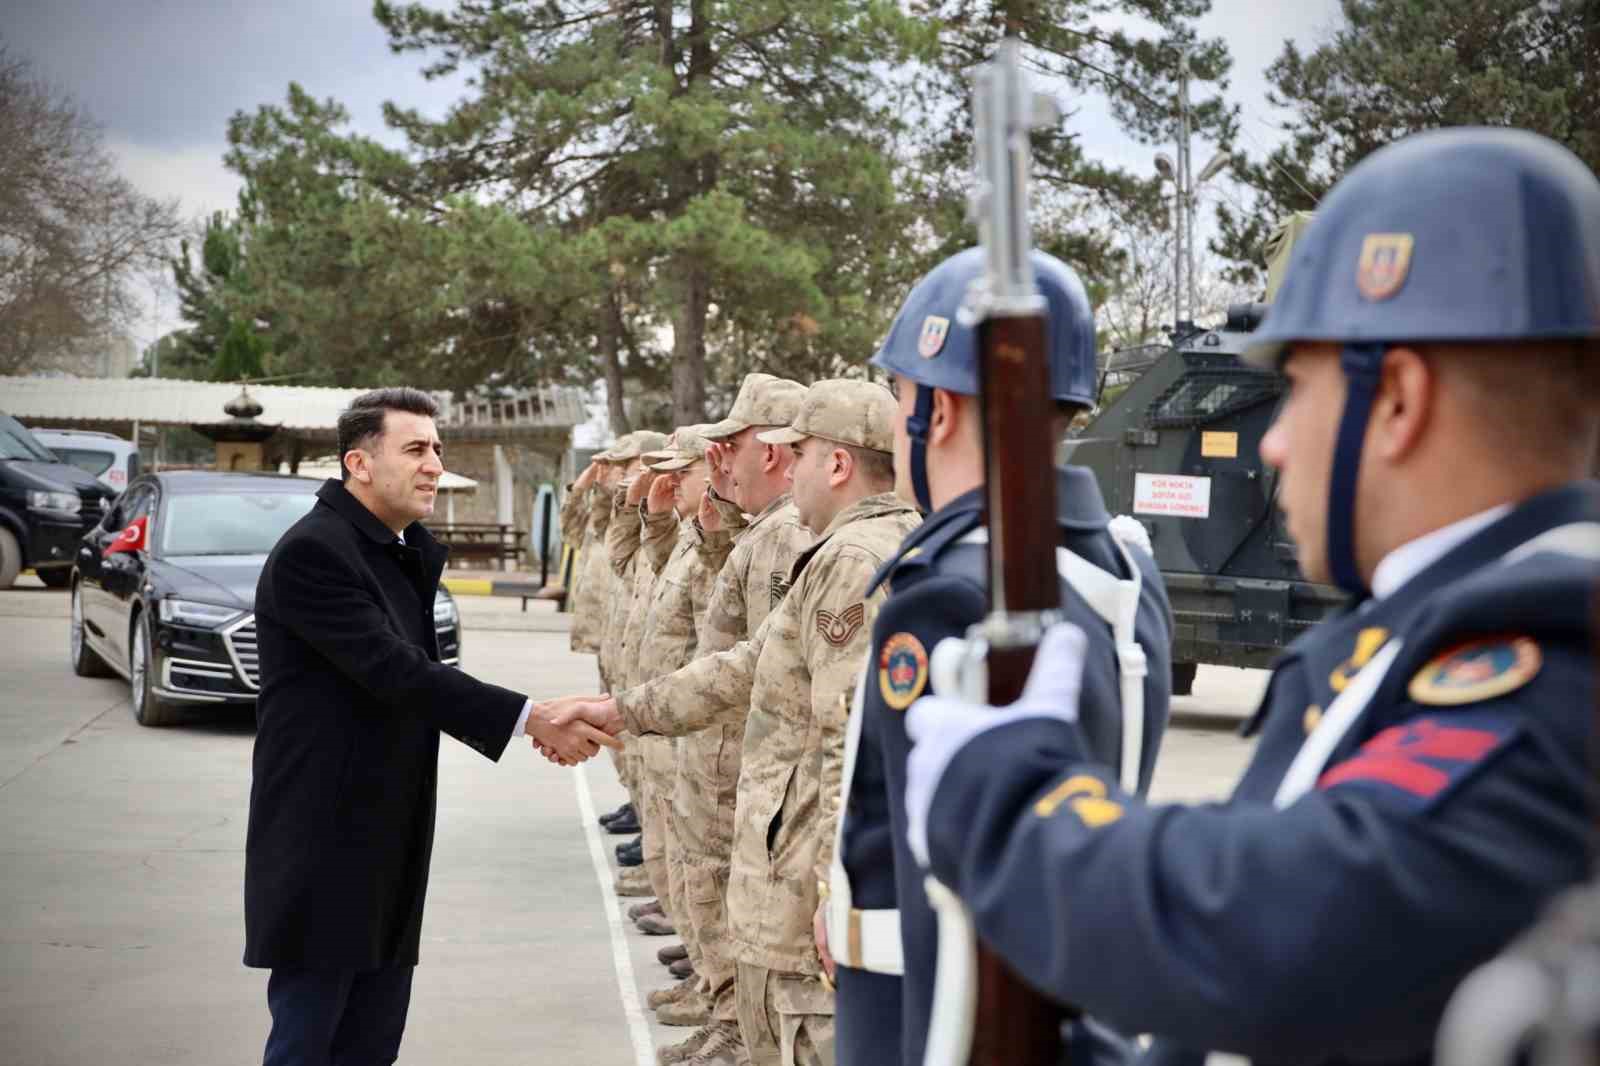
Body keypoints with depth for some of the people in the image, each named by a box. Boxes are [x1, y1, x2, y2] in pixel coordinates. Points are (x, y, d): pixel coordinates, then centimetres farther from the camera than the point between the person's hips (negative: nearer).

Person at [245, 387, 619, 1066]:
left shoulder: (409, 552, 13)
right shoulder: (312, 552, -16)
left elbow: (417, 673, 10)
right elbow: (394, 671, -23)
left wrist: (537, 723, -5)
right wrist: (528, 718, -23)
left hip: (387, 845, 9)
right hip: (324, 846, -9)